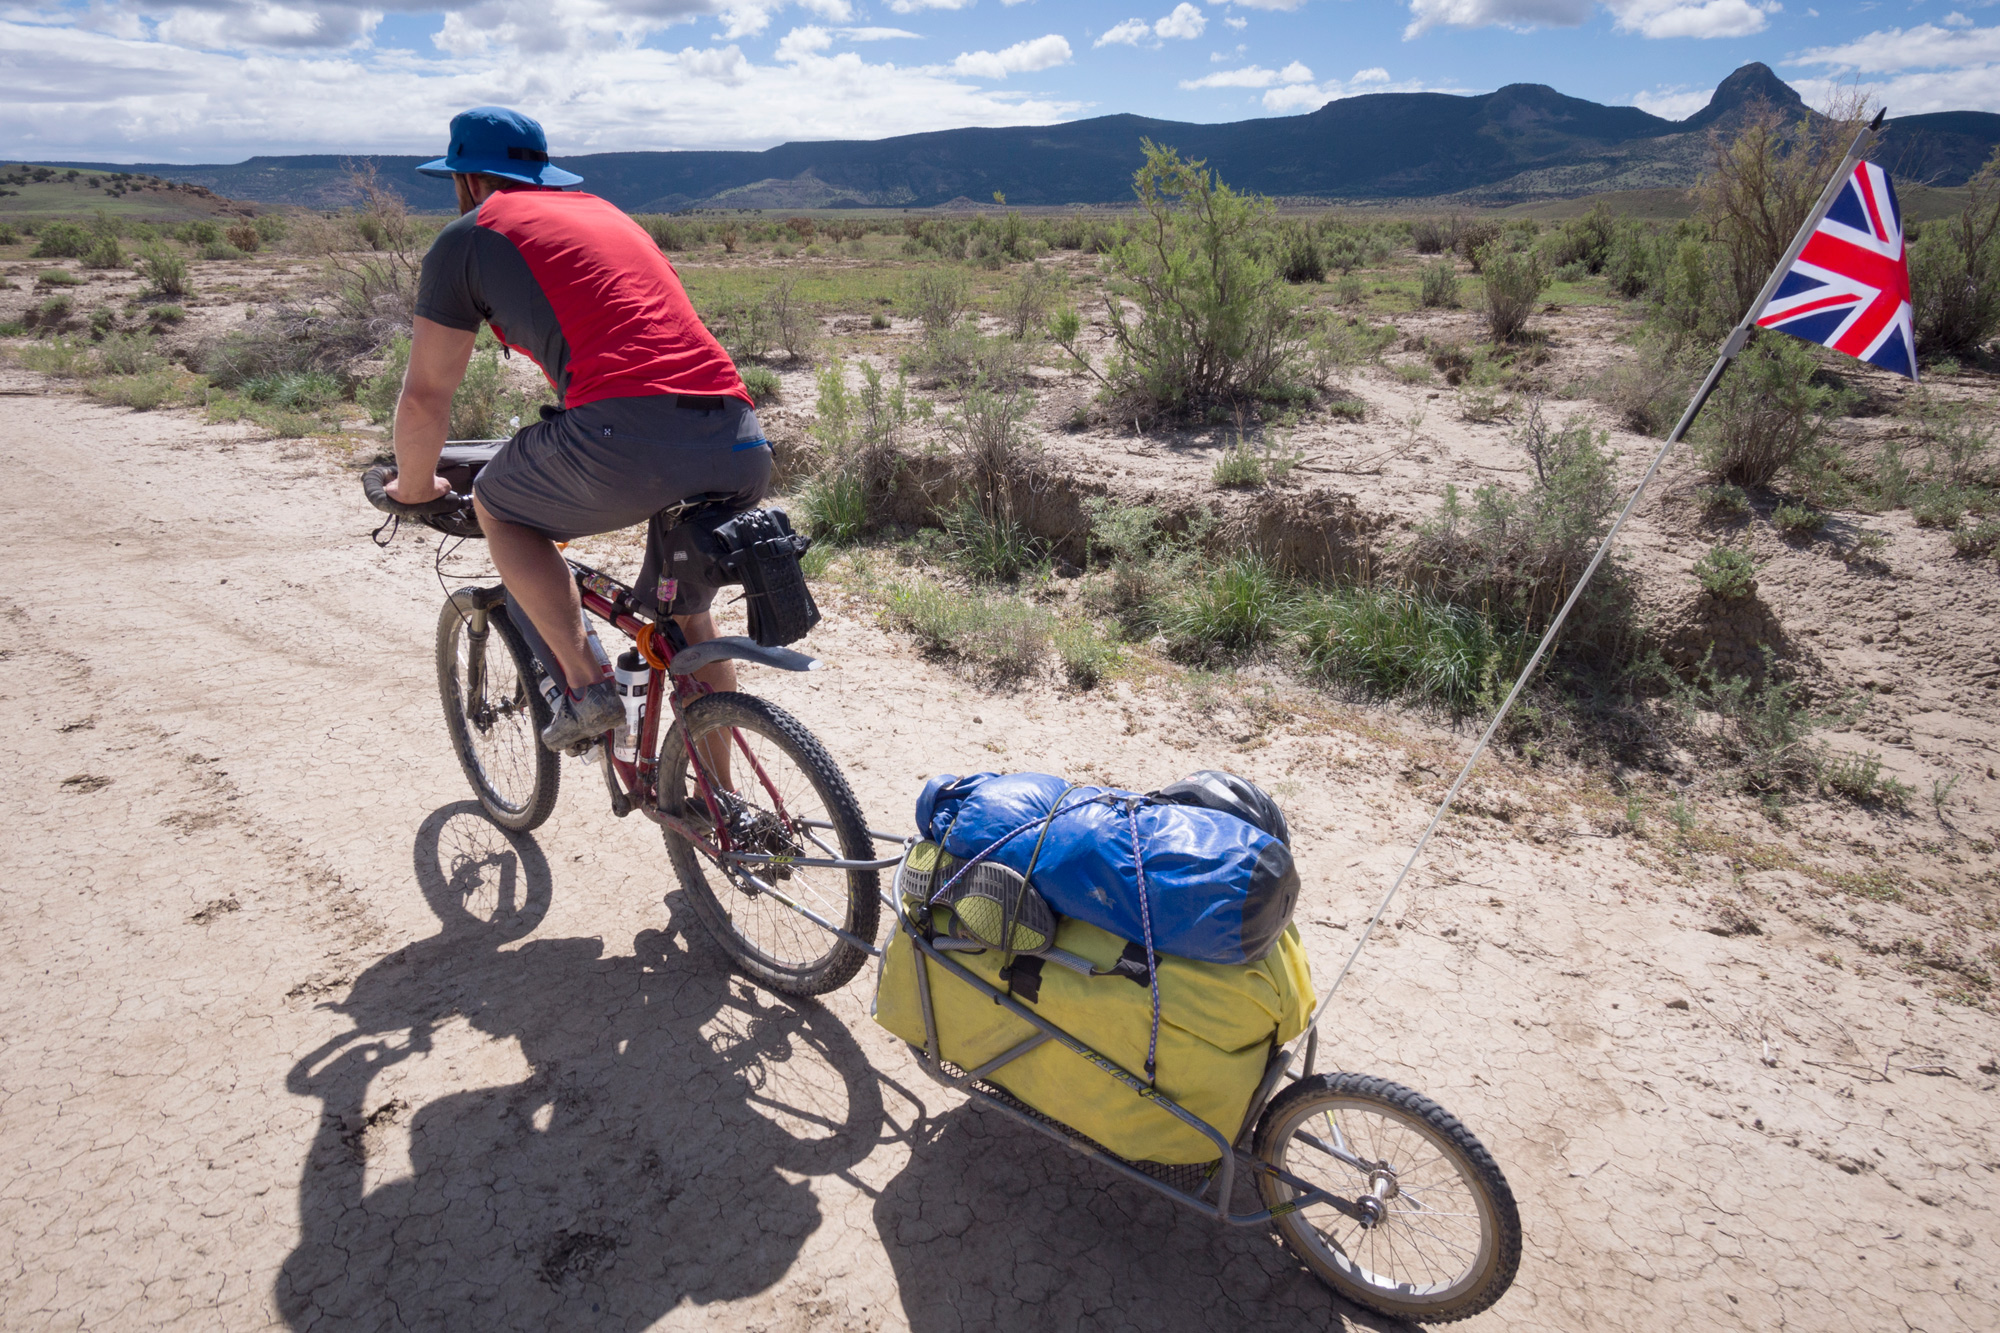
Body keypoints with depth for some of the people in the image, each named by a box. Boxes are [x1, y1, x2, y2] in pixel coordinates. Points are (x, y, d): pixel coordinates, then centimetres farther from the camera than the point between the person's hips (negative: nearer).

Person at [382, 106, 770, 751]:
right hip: (743, 446, 6)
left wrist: (414, 490, 35)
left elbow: (425, 396, 16)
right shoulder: (607, 213, 34)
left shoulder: (470, 235, 15)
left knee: (499, 507, 24)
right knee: (688, 616, 26)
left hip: (625, 438, -6)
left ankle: (586, 685, 12)